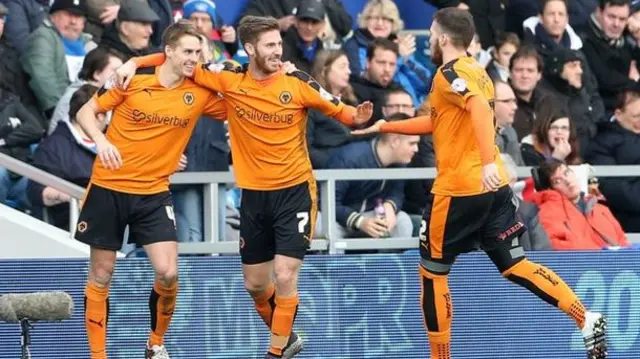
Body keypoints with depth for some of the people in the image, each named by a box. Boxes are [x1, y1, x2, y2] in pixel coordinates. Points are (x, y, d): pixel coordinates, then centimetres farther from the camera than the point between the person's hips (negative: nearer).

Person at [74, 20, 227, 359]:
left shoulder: (200, 94, -3)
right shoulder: (133, 80, -9)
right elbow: (85, 112, -2)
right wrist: (101, 141, -20)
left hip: (154, 193, 2)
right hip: (108, 187, -1)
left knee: (168, 273, -11)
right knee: (101, 273, 4)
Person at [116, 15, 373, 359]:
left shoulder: (297, 83, -10)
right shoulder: (230, 80, -6)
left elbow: (338, 110, -5)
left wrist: (357, 117, -26)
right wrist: (135, 63, -7)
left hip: (294, 192, -3)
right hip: (253, 195, 3)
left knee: (285, 276, -12)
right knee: (255, 284, 11)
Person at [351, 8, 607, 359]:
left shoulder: (450, 73, -10)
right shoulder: (476, 72, 18)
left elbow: (481, 108, -30)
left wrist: (488, 162, -41)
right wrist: (386, 126, 34)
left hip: (459, 189, -8)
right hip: (495, 187, 8)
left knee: (432, 271, 6)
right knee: (514, 265, 9)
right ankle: (587, 321, -5)